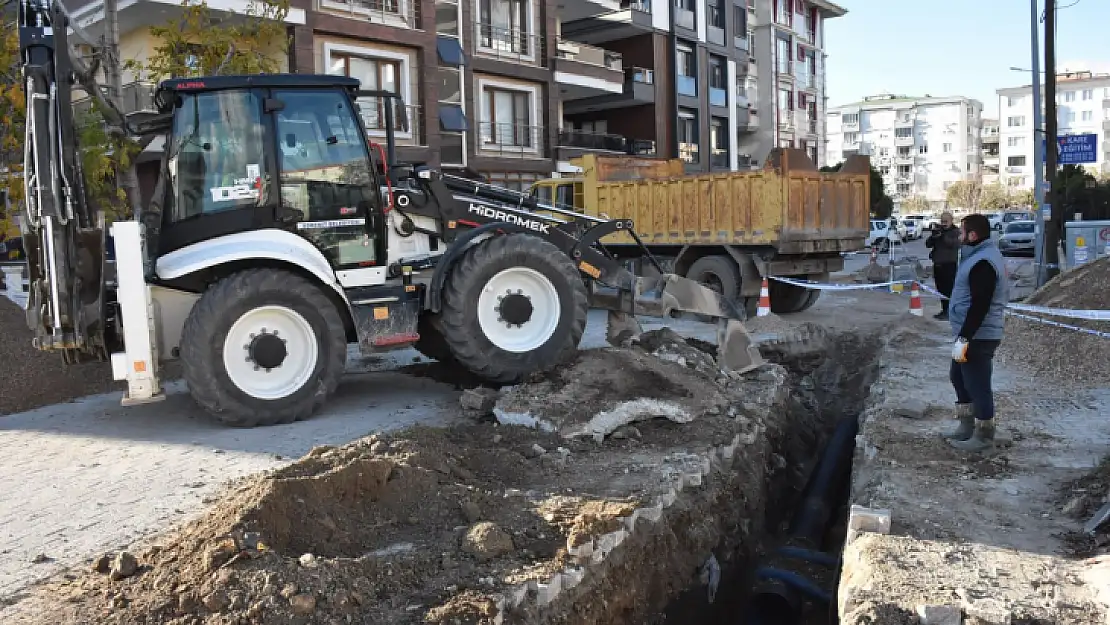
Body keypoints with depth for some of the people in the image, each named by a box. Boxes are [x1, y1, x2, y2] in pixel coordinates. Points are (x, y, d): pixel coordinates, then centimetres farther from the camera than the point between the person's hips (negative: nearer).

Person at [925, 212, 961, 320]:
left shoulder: (955, 231, -1)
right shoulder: (938, 230, 16)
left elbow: (956, 244, -19)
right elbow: (928, 244, 10)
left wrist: (943, 237, -26)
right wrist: (932, 236, -11)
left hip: (949, 264, -6)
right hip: (937, 264, 6)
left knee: (948, 288, -10)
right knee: (940, 288, 10)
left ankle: (948, 311, -9)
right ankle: (944, 310, 18)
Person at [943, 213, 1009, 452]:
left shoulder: (983, 262, -21)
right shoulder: (981, 256, 14)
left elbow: (979, 306, -26)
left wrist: (963, 338, -25)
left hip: (978, 337, -11)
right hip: (972, 335, 11)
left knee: (977, 385, -2)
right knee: (959, 377, 21)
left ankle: (983, 437, 9)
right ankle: (967, 427, 31)